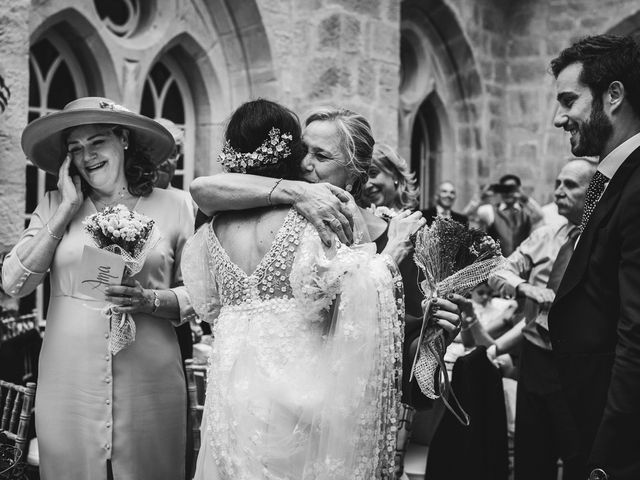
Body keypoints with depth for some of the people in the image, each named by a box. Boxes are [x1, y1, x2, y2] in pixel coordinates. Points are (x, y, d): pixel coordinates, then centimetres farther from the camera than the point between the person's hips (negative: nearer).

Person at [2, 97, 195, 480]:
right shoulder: (54, 206, 7)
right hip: (69, 381, 1)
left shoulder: (174, 207, 2)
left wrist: (150, 300, -15)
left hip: (148, 380, -1)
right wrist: (66, 210, -4)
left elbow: (198, 295, 4)